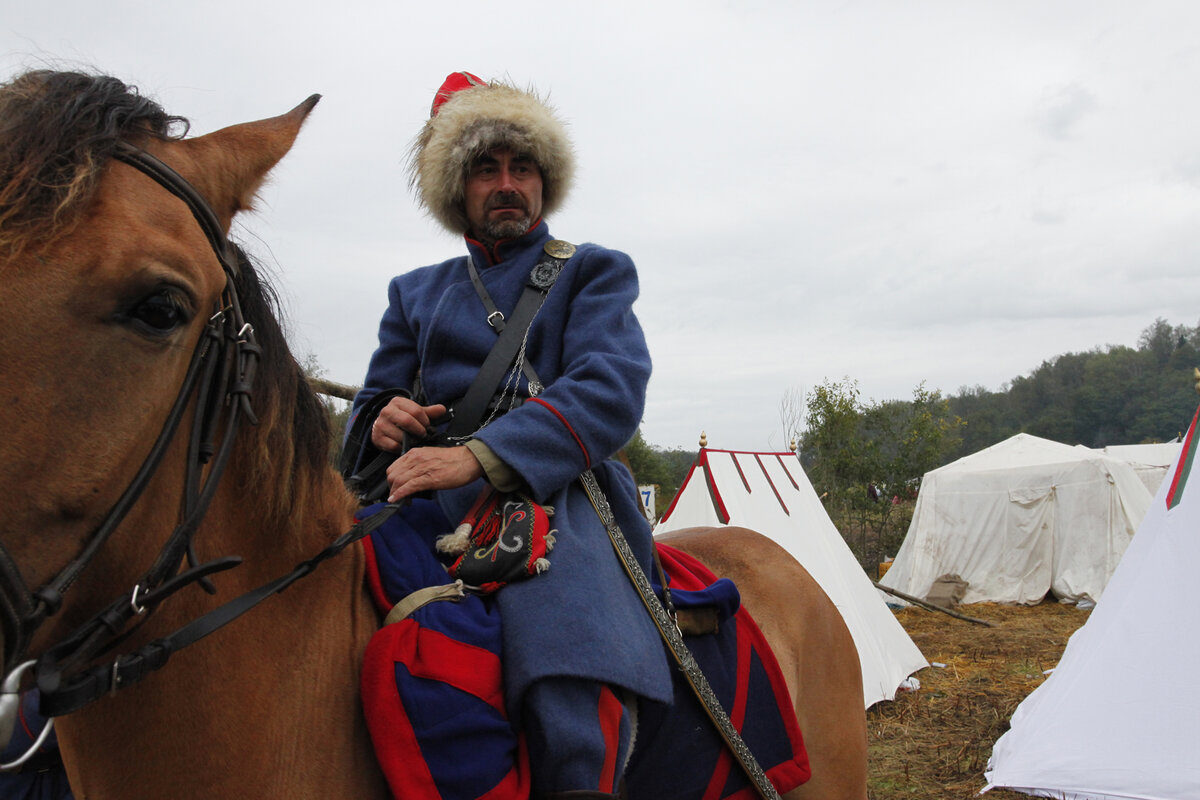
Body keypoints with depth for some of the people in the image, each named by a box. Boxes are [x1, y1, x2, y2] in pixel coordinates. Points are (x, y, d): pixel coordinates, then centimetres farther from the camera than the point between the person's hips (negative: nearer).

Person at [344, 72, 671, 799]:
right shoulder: (417, 293, 26)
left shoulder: (594, 273, 14)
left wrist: (479, 456, -21)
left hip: (553, 499, -4)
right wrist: (382, 423, -4)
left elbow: (610, 393, -5)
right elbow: (372, 405, 25)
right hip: (430, 504, 5)